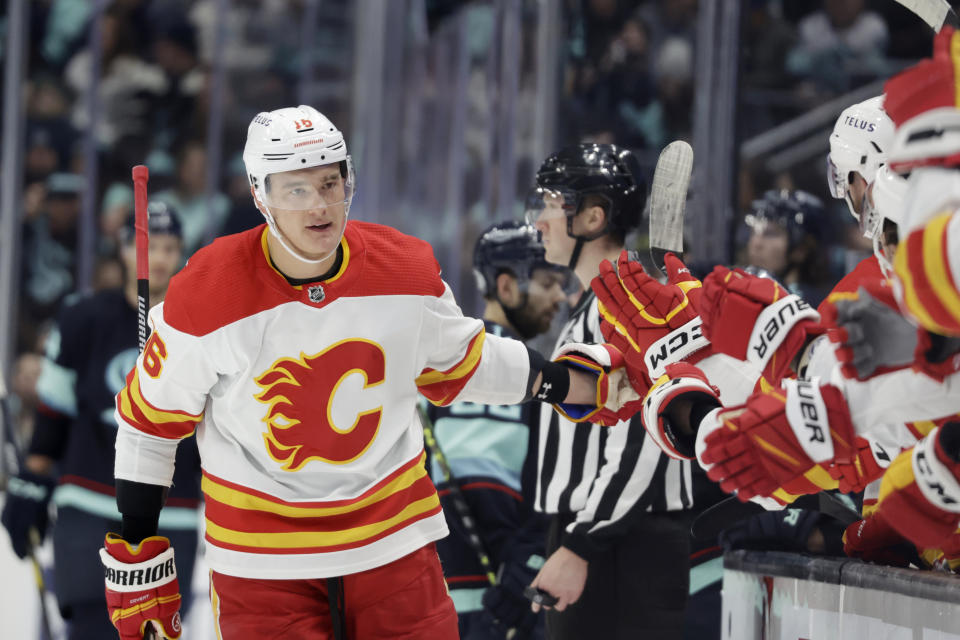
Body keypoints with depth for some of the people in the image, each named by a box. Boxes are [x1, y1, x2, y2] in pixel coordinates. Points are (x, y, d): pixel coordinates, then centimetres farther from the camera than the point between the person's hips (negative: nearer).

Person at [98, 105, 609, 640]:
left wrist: (583, 386, 10)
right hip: (262, 559, -2)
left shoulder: (410, 271, -6)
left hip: (393, 539, 3)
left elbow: (462, 362, 14)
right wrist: (136, 562, -3)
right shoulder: (206, 295, -15)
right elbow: (149, 423, -5)